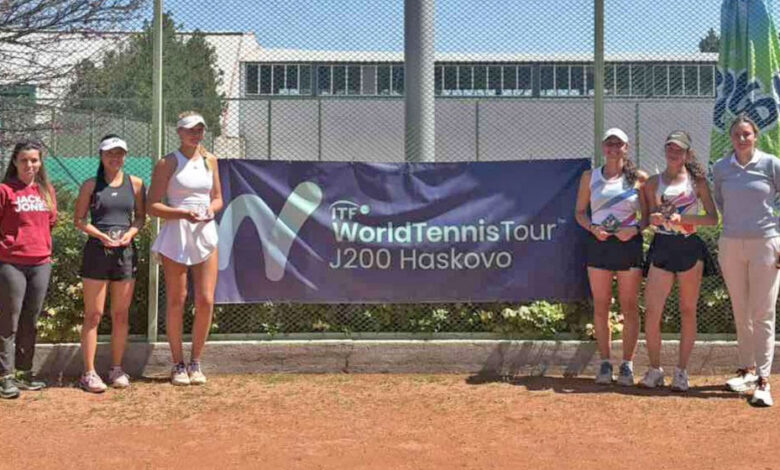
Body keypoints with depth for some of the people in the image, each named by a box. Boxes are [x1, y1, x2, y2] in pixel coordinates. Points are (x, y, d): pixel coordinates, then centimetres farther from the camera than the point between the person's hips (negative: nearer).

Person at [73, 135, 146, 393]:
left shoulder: (135, 184, 8)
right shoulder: (91, 185, 3)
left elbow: (141, 216, 11)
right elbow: (78, 219, 2)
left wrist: (130, 232, -9)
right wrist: (101, 235, -13)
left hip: (126, 251, 2)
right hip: (97, 250, -2)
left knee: (121, 315, 8)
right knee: (93, 315, -2)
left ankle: (116, 369, 18)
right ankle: (89, 373, 3)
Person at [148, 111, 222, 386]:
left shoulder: (210, 160, 12)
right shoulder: (168, 164, -2)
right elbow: (153, 206, -5)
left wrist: (212, 209, -4)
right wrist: (183, 213, -19)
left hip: (206, 235, 4)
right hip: (175, 237, -4)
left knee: (206, 301, 0)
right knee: (176, 302, 2)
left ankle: (196, 363, 15)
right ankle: (178, 365, 14)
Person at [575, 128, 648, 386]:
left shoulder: (639, 178, 3)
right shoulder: (590, 177, 8)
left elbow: (648, 215, 5)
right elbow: (580, 212, 11)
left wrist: (635, 229, -13)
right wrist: (593, 228, -8)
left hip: (629, 244, -1)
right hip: (598, 244, 2)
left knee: (629, 307, 1)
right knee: (600, 306, 4)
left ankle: (627, 365, 10)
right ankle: (605, 363, 14)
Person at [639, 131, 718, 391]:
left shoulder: (697, 181, 5)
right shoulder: (654, 182, 10)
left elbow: (713, 218, 1)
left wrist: (684, 218, -13)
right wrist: (654, 218, -9)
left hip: (690, 248, -1)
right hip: (662, 248, 1)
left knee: (687, 311, 4)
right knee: (651, 311, -7)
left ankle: (682, 371, 14)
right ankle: (654, 369, 7)